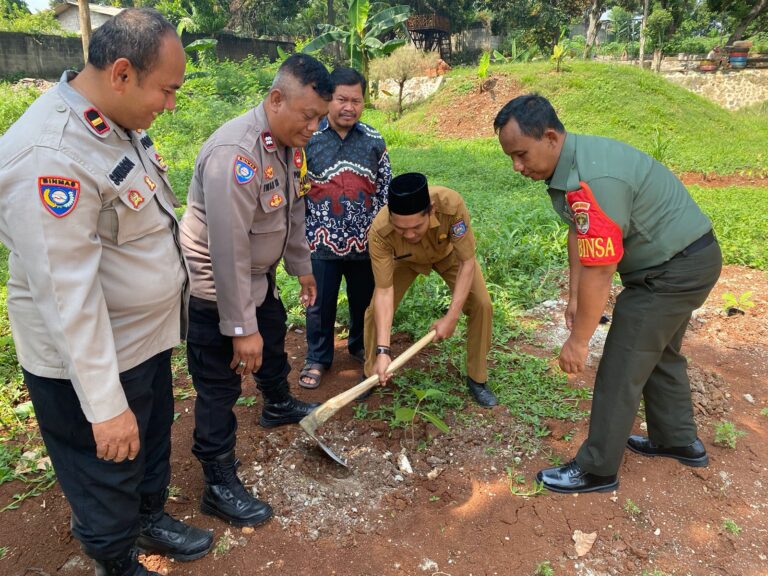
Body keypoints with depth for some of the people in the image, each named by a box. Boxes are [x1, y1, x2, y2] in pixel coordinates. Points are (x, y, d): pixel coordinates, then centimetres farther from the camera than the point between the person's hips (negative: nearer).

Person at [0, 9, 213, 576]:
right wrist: (105, 405, -25)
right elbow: (67, 295, -29)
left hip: (147, 336, 9)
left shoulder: (120, 124, -1)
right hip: (89, 359, -8)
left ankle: (151, 518, 54)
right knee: (108, 474, 16)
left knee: (153, 440, 28)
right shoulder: (50, 154, -29)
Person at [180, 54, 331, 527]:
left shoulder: (291, 143, -2)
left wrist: (302, 267, 19)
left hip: (259, 275, 9)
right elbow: (229, 250, -33)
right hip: (217, 287, -9)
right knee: (220, 385, 2)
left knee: (273, 342, 28)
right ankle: (219, 485, 19)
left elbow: (293, 212, 11)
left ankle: (279, 406, 57)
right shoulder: (236, 153, -32)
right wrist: (241, 327, -29)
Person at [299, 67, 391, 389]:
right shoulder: (308, 139, -5)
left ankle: (361, 346, 41)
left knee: (364, 300, 17)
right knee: (320, 304, 10)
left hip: (365, 241, 2)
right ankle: (318, 358, 29)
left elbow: (386, 188, 7)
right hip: (322, 241, -2)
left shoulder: (374, 141, 1)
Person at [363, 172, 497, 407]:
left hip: (449, 252, 0)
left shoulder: (451, 204, -44)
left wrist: (451, 317, -34)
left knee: (482, 305, -14)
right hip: (406, 259, 0)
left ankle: (477, 379, 8)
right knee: (376, 310, -10)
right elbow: (384, 291, -35)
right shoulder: (379, 232, -41)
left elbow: (467, 262, -32)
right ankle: (370, 375, 17)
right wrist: (383, 350, -41)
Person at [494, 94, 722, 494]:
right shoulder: (573, 158, -1)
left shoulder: (591, 182, -33)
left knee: (621, 369, -2)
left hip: (674, 270, -10)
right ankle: (679, 441, 42)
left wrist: (578, 341, -20)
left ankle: (596, 469, 12)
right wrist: (573, 296, 7)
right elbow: (578, 232, 6)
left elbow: (598, 271, -30)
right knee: (659, 353, 24)